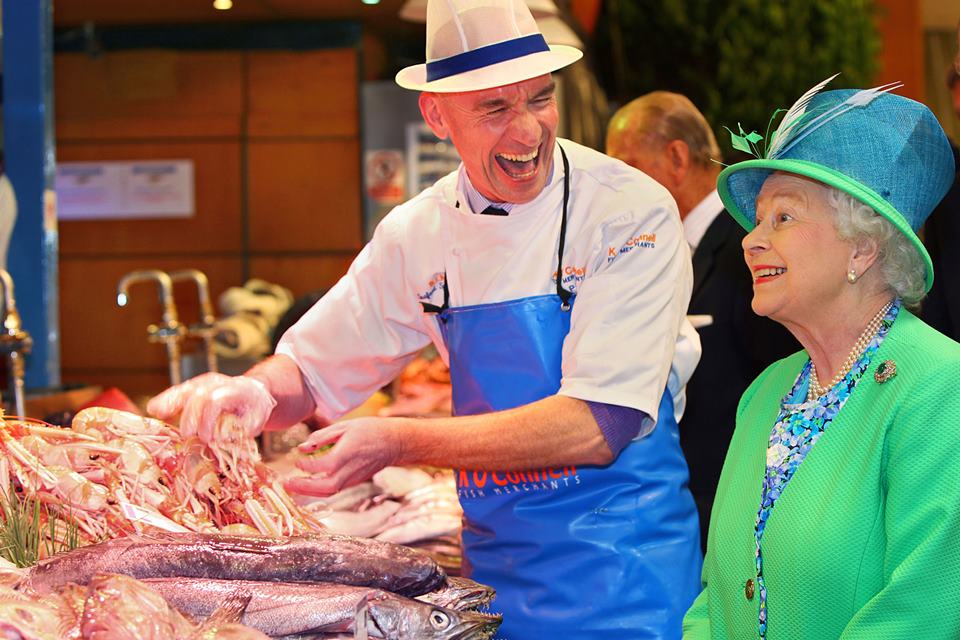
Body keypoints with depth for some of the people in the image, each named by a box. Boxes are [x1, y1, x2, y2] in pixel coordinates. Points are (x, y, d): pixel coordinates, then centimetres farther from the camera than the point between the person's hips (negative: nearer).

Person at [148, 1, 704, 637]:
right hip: (498, 565, 4)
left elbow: (598, 426, -22)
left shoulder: (632, 212, -15)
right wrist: (255, 392, -16)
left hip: (626, 565, -4)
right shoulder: (419, 233, 0)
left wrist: (401, 441, -26)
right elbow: (309, 372, 8)